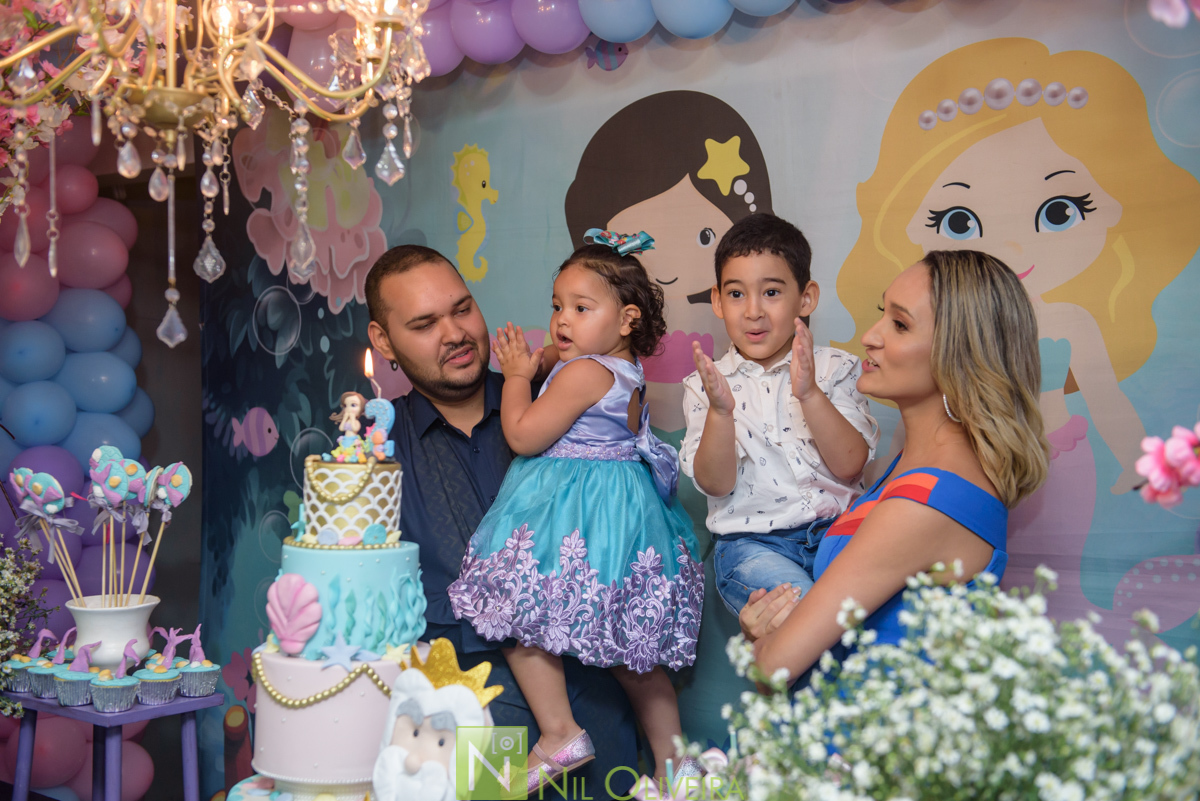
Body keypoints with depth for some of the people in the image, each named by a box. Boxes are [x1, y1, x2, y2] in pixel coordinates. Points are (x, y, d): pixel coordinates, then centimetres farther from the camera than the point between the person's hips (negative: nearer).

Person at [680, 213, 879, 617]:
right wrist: (720, 410, -23)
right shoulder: (707, 382, 5)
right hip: (751, 541, -2)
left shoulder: (835, 368, 7)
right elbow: (715, 484, -6)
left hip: (834, 528, 3)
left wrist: (810, 394, -18)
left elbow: (850, 466, -5)